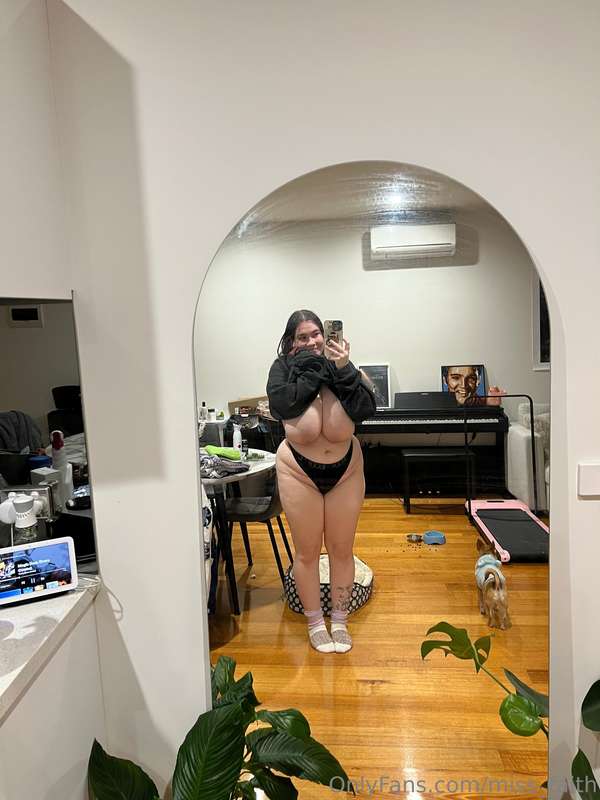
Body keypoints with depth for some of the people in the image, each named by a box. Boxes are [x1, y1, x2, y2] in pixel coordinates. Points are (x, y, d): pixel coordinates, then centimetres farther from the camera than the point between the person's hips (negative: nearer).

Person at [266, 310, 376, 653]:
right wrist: (316, 369, -23)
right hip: (299, 472, -1)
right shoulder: (283, 367, -8)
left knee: (342, 550, 13)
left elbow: (367, 408, -17)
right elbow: (281, 404, -26)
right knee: (307, 551, 10)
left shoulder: (343, 363, -6)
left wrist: (344, 370, -25)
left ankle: (340, 621, 34)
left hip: (346, 470, 2)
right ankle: (315, 622, 32)